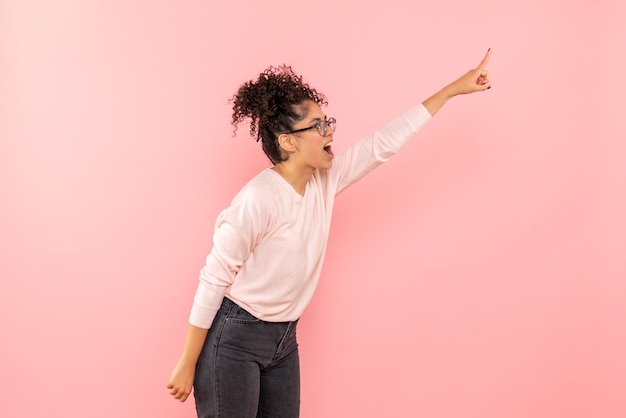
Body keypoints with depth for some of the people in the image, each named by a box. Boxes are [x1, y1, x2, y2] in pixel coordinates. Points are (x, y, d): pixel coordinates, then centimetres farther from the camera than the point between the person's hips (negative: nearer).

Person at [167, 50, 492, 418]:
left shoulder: (326, 179, -2)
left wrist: (453, 89, 5)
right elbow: (213, 281, -19)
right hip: (234, 339, -7)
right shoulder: (259, 199, -23)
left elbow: (384, 144, 3)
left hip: (284, 339, 7)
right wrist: (187, 366, -16)